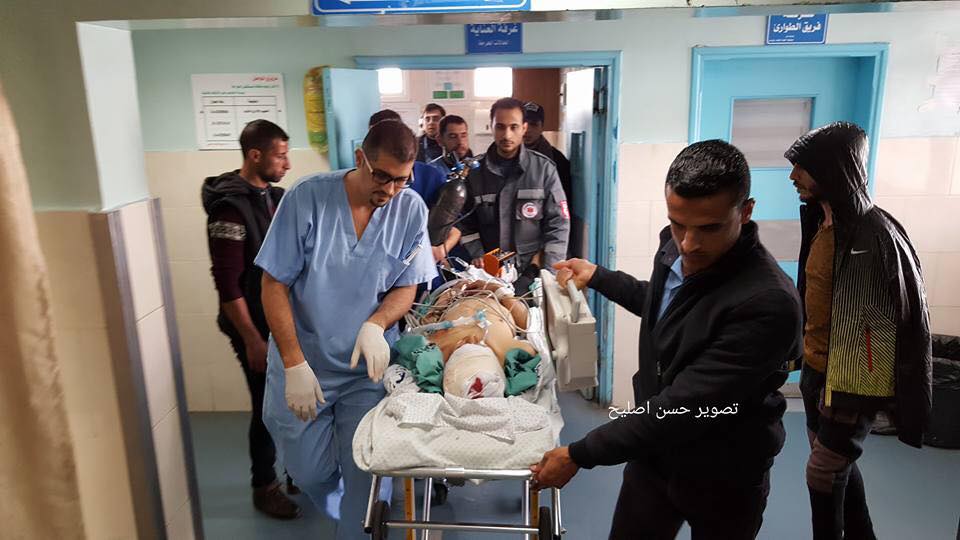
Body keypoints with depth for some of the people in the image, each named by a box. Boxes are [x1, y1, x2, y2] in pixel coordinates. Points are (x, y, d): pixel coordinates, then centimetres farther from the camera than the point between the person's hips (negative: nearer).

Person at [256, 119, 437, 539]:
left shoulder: (411, 209, -10)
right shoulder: (307, 197, -15)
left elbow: (406, 287, 0)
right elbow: (274, 285, -11)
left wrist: (375, 324, -20)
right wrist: (295, 365, -14)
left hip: (368, 365, 1)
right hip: (304, 363, 0)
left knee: (367, 476, 3)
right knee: (309, 471, 12)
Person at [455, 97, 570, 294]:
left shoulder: (544, 168, -1)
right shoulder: (475, 171, 3)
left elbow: (558, 225, -3)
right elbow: (465, 224, 5)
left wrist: (538, 270, -10)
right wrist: (478, 258, -8)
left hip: (533, 272, -1)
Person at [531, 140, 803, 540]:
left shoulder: (768, 303, -33)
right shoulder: (674, 247, -9)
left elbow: (684, 408, -32)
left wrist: (579, 455, -27)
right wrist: (597, 277, 18)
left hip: (722, 482, -5)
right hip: (652, 451, 6)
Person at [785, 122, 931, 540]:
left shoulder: (873, 233, -21)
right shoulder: (821, 222, 5)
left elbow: (883, 324, -20)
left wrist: (854, 388, -19)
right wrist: (800, 349, 17)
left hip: (850, 377, -8)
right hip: (817, 367, 8)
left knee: (823, 474, 4)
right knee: (836, 464, 21)